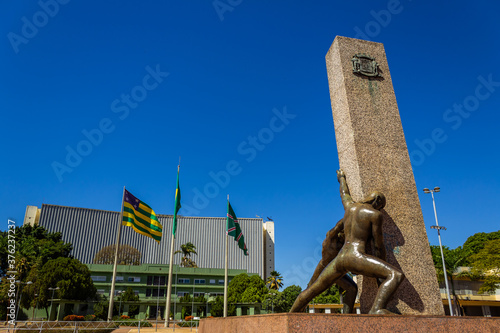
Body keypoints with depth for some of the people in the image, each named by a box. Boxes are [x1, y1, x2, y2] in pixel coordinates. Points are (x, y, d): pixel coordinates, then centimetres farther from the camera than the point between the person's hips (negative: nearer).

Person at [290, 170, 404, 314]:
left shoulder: (350, 205, 19)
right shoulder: (375, 215, 2)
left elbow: (344, 193, 42)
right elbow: (379, 247, 4)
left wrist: (341, 178, 65)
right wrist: (381, 274, 13)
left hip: (339, 259, 7)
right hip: (356, 257, -7)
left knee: (311, 290, 17)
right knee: (396, 275, -16)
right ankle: (377, 309, -39)